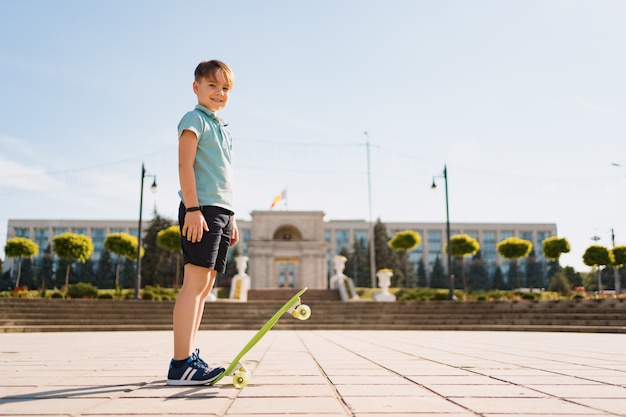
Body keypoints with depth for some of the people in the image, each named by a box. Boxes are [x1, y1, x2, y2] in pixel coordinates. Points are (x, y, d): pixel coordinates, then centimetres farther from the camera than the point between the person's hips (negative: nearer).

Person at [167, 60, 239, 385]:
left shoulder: (223, 129, 25)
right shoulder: (194, 119, 0)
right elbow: (185, 165, -11)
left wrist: (230, 219, 22)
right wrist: (193, 208, -20)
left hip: (220, 211, 9)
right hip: (200, 208, -9)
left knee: (205, 285, 7)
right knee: (195, 282, -13)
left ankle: (189, 357, 14)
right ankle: (180, 365, -12)